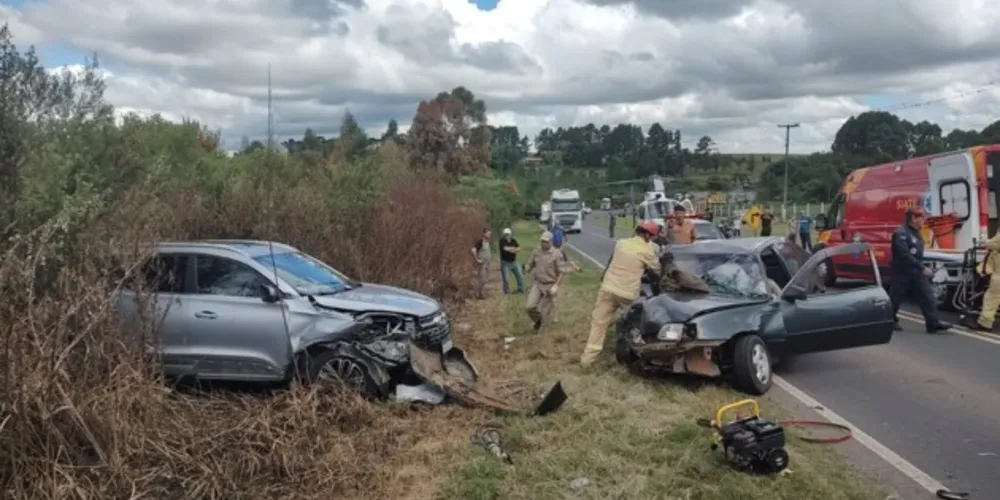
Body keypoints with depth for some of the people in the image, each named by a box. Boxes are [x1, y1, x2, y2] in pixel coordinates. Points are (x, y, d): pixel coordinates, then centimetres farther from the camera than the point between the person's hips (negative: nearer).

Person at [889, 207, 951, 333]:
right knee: (895, 298, 4)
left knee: (927, 297, -2)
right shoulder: (901, 233, -19)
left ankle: (933, 323, -6)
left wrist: (921, 268, 20)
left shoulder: (916, 233, 12)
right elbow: (905, 255, -27)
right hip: (902, 272, -8)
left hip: (916, 272, 9)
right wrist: (922, 268, -27)